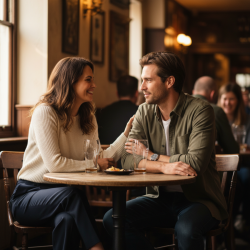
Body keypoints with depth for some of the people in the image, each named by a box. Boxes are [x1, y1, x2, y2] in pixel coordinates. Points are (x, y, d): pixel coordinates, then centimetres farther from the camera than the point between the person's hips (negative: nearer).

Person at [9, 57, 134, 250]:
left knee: (68, 219, -34)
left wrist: (126, 133, -7)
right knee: (70, 195, -37)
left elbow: (101, 159, 0)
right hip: (29, 194, -4)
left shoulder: (88, 118, 11)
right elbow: (54, 164, -21)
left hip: (64, 194, 5)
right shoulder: (45, 112, -12)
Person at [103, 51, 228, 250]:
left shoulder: (200, 110, -12)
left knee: (185, 229, -37)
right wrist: (164, 166, -25)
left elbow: (195, 163, -23)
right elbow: (127, 159, -7)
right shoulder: (144, 112, 4)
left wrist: (150, 155, -11)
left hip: (199, 198, -5)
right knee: (112, 219, -16)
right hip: (160, 198, 5)